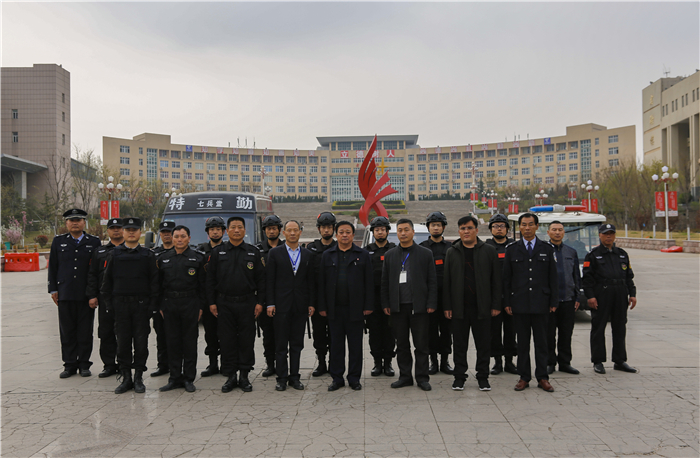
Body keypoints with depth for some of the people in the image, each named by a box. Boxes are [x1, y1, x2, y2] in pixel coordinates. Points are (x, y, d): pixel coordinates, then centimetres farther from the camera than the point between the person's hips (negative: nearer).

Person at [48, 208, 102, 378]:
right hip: (65, 294, 1)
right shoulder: (58, 241, 10)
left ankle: (84, 364, 13)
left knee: (85, 331, 3)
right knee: (67, 331, 6)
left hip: (86, 294, -1)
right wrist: (53, 289, 2)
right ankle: (70, 364, 15)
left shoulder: (94, 242, 5)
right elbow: (53, 267, 10)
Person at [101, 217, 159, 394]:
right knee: (123, 342, 5)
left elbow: (154, 282, 3)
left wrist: (152, 305, -4)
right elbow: (107, 281, 9)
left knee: (141, 342, 1)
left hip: (142, 305, -1)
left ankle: (138, 378, 13)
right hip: (120, 305, 1)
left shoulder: (148, 255, 4)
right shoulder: (114, 254, 7)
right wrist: (109, 304, 2)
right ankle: (126, 378, 16)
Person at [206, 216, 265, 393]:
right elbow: (210, 279, 6)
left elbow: (261, 279, 5)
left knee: (247, 340, 3)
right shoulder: (217, 253, 6)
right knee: (227, 340, 4)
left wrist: (260, 302, -2)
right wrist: (211, 302, 0)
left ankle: (244, 376, 15)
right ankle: (231, 376, 15)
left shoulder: (254, 252, 5)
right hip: (224, 304, 0)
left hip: (247, 304, 0)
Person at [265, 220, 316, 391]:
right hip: (281, 305, -2)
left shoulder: (308, 255, 9)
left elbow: (311, 282, 9)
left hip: (301, 306, 2)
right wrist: (270, 303, -7)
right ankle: (282, 378, 12)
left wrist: (311, 304, 3)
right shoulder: (275, 253, 2)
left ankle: (294, 377, 18)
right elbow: (269, 280, -1)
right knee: (281, 344, 3)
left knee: (297, 344, 8)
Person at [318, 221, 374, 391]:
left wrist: (368, 306, -4)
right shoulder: (327, 255, 8)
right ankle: (337, 378, 18)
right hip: (334, 308, 1)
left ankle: (354, 378, 17)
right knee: (336, 344, 7)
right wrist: (322, 306, 0)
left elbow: (369, 282, 2)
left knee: (355, 344, 5)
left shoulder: (363, 255, 4)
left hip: (355, 308, -1)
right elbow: (321, 282, 6)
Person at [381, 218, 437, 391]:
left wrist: (431, 304, -5)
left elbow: (432, 281, 2)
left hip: (419, 306, -2)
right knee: (401, 344, 8)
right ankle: (405, 376, 19)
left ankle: (422, 378, 14)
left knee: (421, 344, 3)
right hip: (398, 307, 2)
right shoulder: (390, 255, 11)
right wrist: (385, 304, 5)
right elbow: (384, 282, 12)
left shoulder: (425, 253, 4)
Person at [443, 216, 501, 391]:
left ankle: (483, 377, 18)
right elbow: (447, 281, 6)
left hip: (482, 307, -1)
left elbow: (496, 280, 3)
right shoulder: (452, 252, 8)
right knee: (460, 345, 7)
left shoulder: (489, 251, 4)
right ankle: (459, 377, 18)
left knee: (483, 344, 6)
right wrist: (447, 306, 0)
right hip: (459, 307, 1)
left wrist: (496, 305, -3)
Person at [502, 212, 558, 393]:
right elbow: (506, 278, 5)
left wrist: (554, 301, 1)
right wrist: (507, 302, 0)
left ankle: (542, 378, 15)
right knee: (522, 342, 5)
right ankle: (524, 377, 14)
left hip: (541, 303, 0)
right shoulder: (511, 249, 6)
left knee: (541, 342, 6)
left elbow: (553, 277, 7)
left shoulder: (547, 249, 7)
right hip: (519, 303, 0)